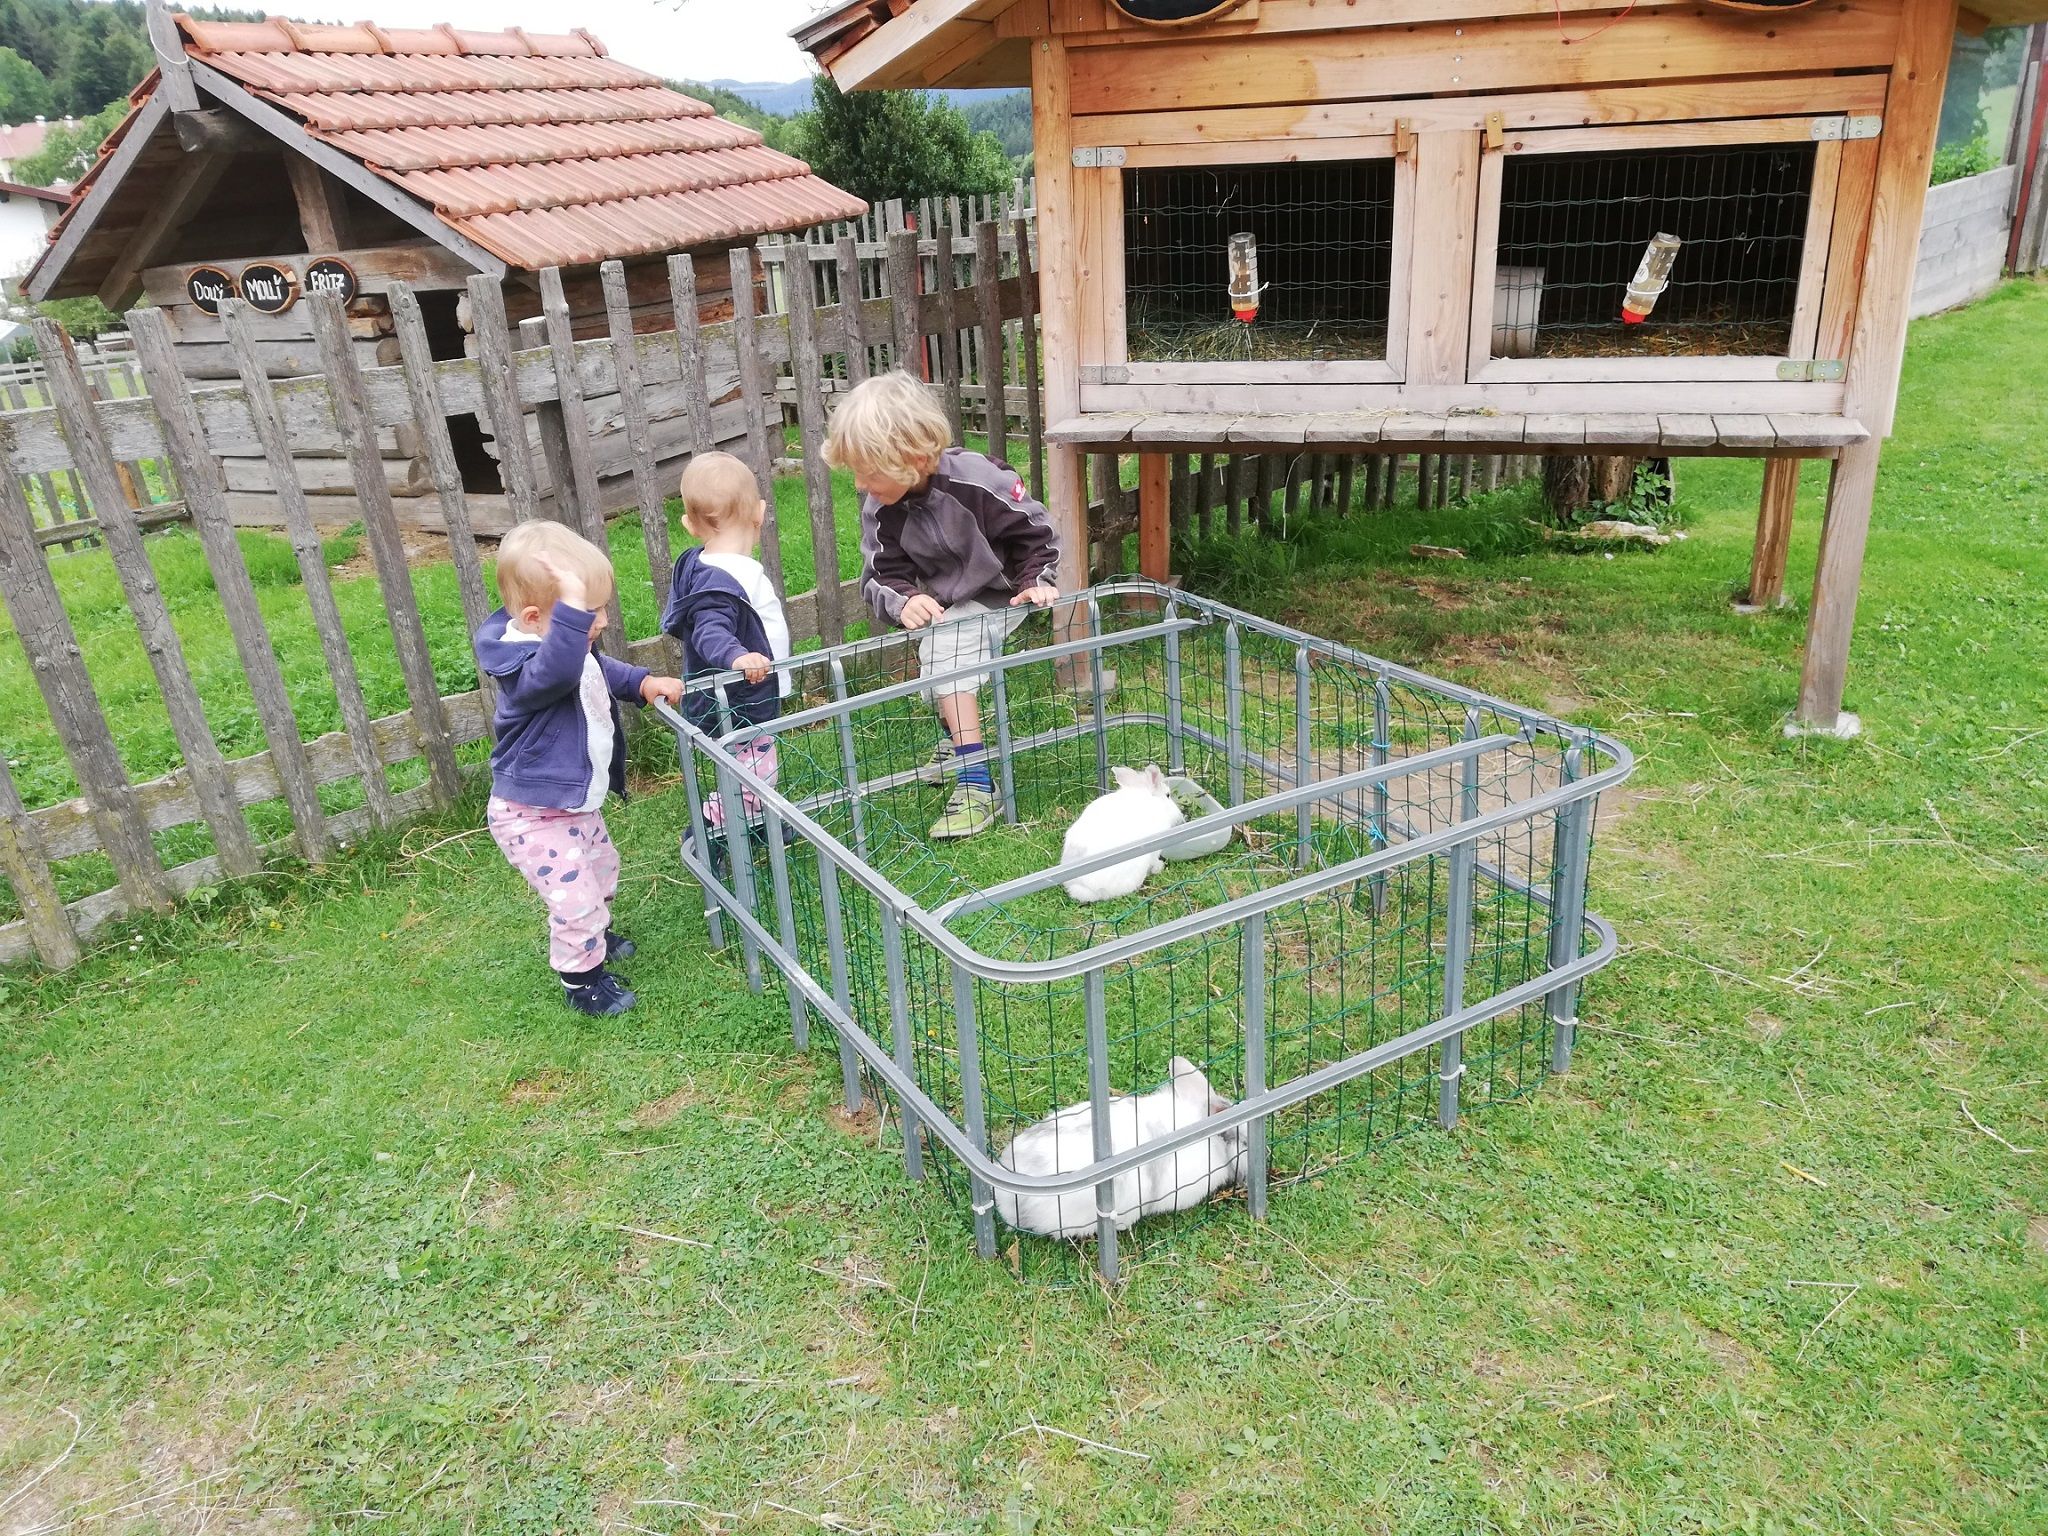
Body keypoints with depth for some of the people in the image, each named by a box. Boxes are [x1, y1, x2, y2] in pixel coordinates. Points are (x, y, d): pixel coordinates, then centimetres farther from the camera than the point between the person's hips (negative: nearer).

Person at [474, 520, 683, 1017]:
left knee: (601, 868, 29)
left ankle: (593, 937, 55)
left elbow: (603, 670, 21)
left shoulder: (576, 652, -1)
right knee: (576, 897, -3)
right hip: (534, 817, -10)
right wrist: (573, 603, -65)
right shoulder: (527, 668, -33)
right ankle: (581, 979, 21)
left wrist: (644, 682, 5)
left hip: (576, 803, 10)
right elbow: (558, 668, -58)